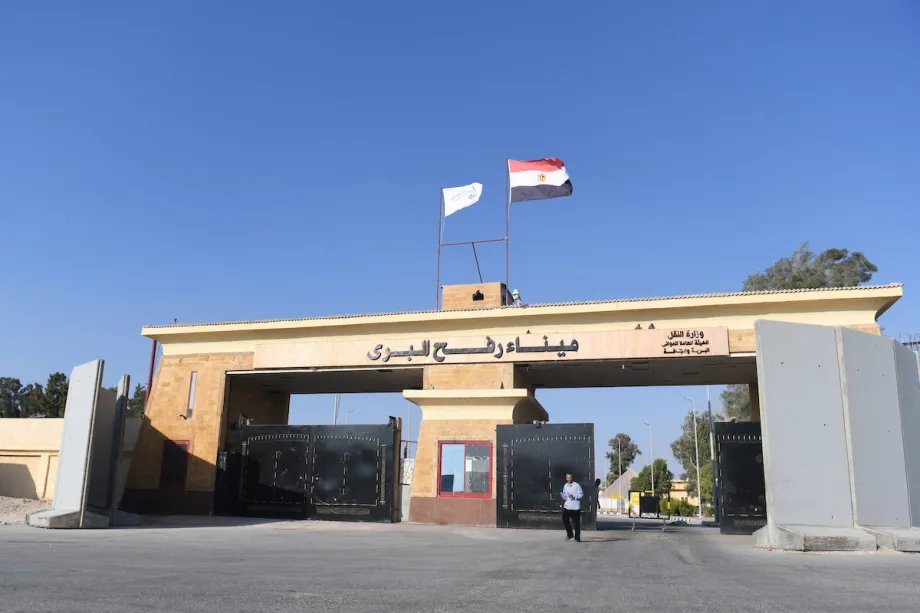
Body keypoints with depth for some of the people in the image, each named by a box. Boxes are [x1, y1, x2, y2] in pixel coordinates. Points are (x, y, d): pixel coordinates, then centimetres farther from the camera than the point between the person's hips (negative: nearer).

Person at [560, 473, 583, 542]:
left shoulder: (576, 485, -8)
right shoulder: (565, 486, 10)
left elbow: (581, 494, -9)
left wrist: (573, 496, -22)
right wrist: (564, 496, 0)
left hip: (575, 507, -5)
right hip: (567, 506, 5)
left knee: (576, 522, 1)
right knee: (564, 520, -3)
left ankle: (577, 537, 13)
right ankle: (569, 534, 17)